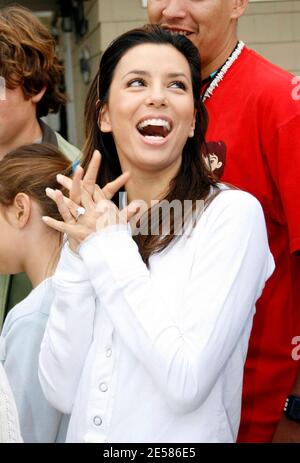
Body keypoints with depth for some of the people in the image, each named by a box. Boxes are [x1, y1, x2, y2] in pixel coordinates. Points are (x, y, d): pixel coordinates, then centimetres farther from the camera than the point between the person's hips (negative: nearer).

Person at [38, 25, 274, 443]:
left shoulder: (233, 213, -15)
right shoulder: (89, 219, 0)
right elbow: (63, 392, -7)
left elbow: (187, 381, -24)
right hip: (87, 432, 4)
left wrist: (110, 248, -19)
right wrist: (79, 254, -16)